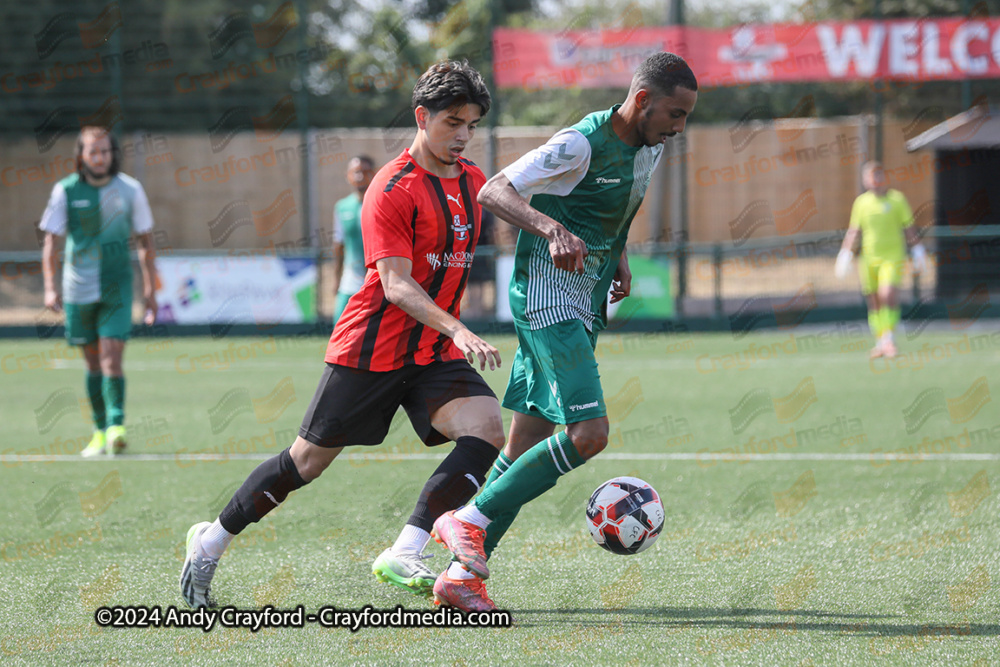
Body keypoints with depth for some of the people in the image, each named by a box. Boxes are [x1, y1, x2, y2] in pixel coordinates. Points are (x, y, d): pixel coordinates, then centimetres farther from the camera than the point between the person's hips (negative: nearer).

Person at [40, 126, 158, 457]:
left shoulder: (130, 190, 0)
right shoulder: (66, 190, -2)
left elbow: (145, 242, 8)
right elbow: (52, 242, -2)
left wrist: (150, 289, 6)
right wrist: (50, 287, -12)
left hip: (116, 287, -1)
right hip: (79, 289, 1)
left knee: (112, 355, -15)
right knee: (93, 362, 6)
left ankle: (116, 426, -19)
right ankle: (101, 432, 15)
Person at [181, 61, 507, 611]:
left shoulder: (473, 181, 9)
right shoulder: (392, 189, -15)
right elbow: (395, 284, -23)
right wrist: (458, 330, -34)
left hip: (435, 354, 6)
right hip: (371, 349, -6)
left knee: (487, 430, -19)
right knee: (308, 461, 2)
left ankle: (404, 554, -21)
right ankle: (212, 540, 22)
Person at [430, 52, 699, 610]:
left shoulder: (650, 147, 9)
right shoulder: (582, 144, -18)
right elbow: (493, 191, -18)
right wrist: (553, 229, -33)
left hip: (585, 305, 9)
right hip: (547, 297, -9)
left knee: (528, 445, 7)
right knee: (589, 431, -19)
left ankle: (463, 573, 10)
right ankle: (471, 520, -10)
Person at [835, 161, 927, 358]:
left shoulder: (897, 199, 0)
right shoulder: (861, 202, 6)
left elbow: (909, 229, 5)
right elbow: (854, 232, 13)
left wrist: (918, 253, 3)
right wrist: (846, 255, 8)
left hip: (893, 256, -3)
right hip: (869, 259, 3)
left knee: (888, 295, -19)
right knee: (873, 302, 3)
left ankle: (888, 338, -13)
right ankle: (880, 342, 14)